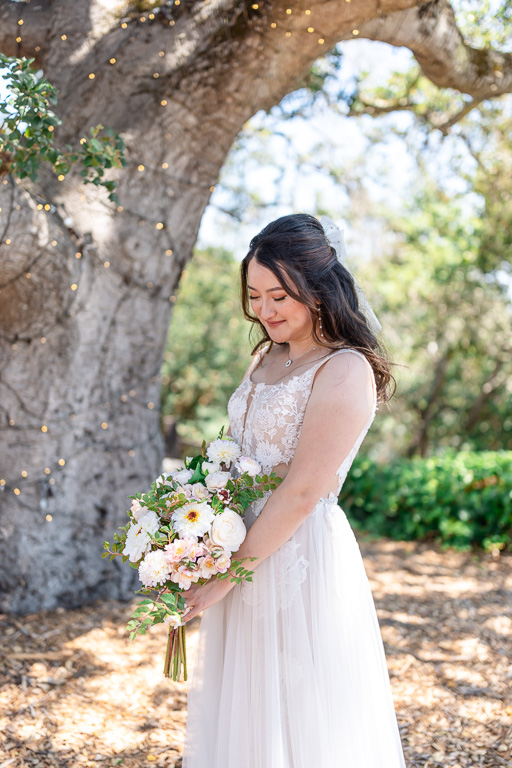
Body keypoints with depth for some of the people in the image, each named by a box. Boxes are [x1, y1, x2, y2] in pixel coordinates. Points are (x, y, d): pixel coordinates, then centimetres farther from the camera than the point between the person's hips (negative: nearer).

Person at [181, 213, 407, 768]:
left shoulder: (346, 370, -17)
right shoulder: (267, 357, 9)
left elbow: (302, 492, -20)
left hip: (301, 555, -8)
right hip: (245, 545, 8)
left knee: (292, 720, 8)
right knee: (238, 711, 19)